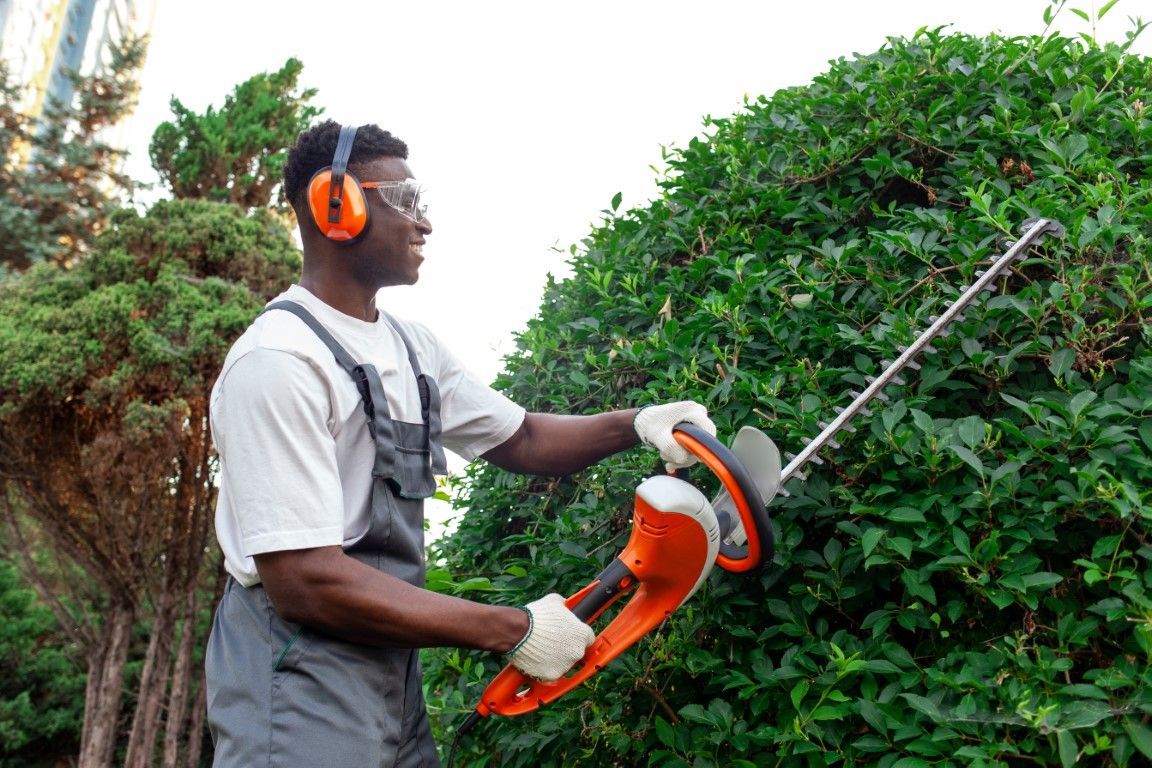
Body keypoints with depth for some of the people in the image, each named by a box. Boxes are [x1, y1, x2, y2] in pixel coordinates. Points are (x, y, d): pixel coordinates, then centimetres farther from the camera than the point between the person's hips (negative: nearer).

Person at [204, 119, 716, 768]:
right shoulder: (280, 360, -20)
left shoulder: (410, 346, 7)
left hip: (396, 680, 8)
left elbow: (520, 438, 15)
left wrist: (636, 425, -3)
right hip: (301, 697, -8)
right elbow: (304, 582, -25)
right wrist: (514, 631, -21)